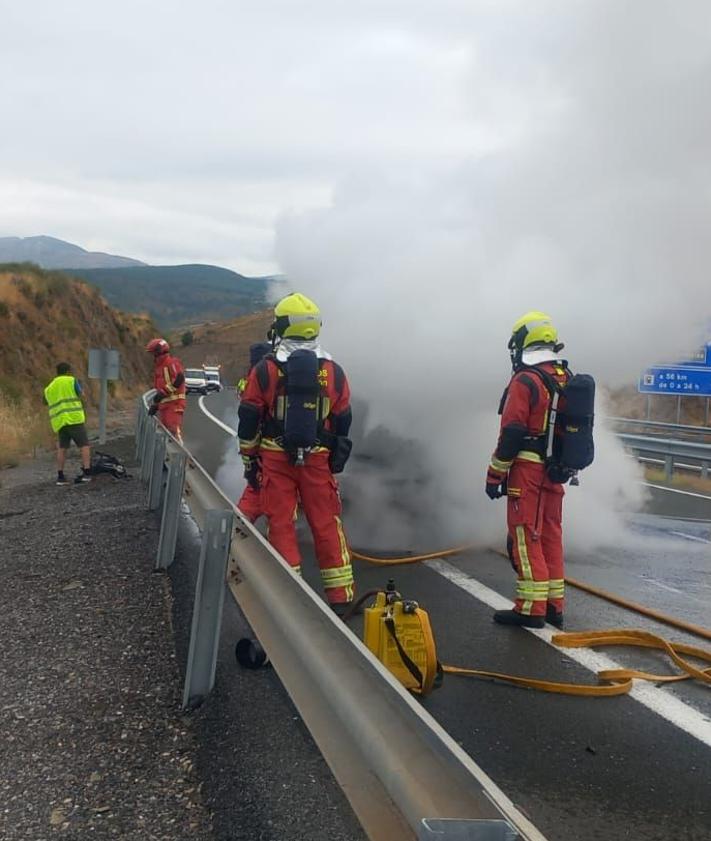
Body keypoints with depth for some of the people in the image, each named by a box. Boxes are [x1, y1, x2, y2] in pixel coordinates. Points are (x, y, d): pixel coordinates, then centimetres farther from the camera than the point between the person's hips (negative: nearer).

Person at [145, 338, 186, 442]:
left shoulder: (172, 362, -7)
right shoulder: (158, 366, 22)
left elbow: (179, 379, -23)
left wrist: (163, 392, -23)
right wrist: (155, 405, 23)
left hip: (174, 403, -10)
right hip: (163, 405, 10)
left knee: (174, 430, -17)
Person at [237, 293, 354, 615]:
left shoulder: (265, 370, -5)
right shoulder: (333, 372, 1)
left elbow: (249, 421, -1)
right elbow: (342, 422, 8)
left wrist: (249, 461, 9)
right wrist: (335, 461, 19)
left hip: (276, 458, -1)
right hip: (318, 459, 2)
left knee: (281, 523, 6)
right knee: (327, 524, 7)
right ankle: (340, 596, 11)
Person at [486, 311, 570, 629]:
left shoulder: (525, 381, -15)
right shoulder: (566, 379, 10)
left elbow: (511, 434, -17)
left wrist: (494, 475, -10)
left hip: (527, 469, -8)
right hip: (556, 471, 8)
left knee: (525, 537, -3)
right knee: (551, 535, 14)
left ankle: (531, 608, -1)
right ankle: (553, 604, 20)